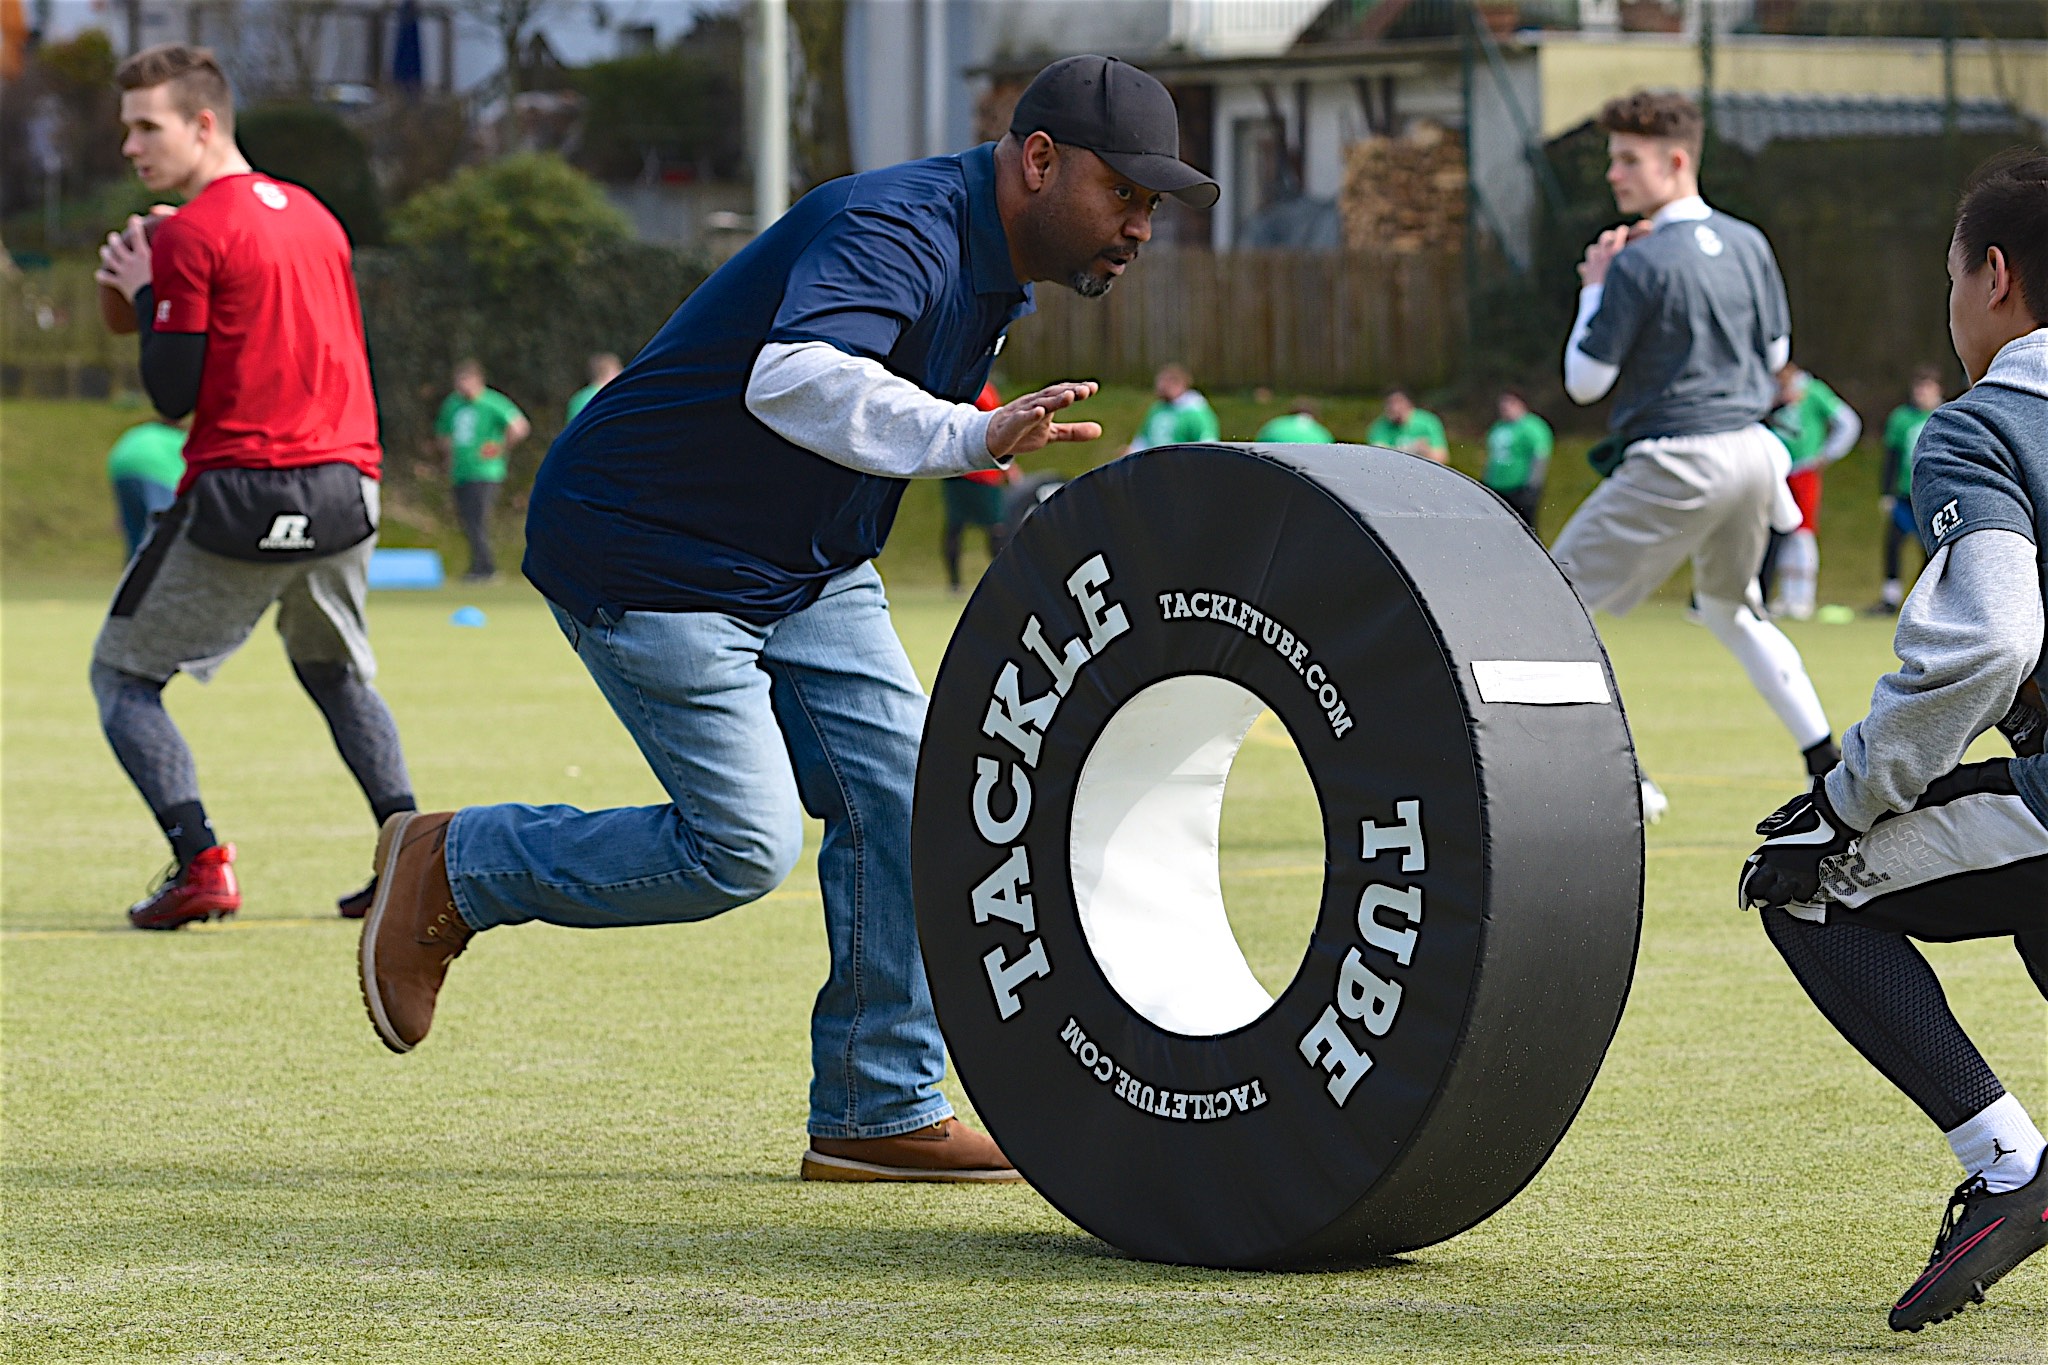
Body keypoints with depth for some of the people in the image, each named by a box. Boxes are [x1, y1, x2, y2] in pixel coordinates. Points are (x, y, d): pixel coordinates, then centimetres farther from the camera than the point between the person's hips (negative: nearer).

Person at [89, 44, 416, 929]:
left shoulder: (190, 235, -8)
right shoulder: (312, 215, 16)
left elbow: (173, 395, -10)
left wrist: (144, 296, 5)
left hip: (244, 495, -7)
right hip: (347, 489, 7)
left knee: (121, 675, 6)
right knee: (336, 673, 27)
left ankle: (200, 860, -12)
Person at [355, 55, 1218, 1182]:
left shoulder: (992, 263, 6)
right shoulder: (897, 231, -26)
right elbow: (792, 379, -47)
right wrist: (970, 437, -58)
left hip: (805, 569, 10)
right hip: (645, 561, -10)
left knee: (897, 801, -2)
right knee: (744, 846, -13)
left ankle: (881, 1116, 5)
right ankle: (450, 869, 7)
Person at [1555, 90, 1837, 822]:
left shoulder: (1641, 264, -14)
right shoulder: (1748, 244, 8)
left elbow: (1585, 382, -10)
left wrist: (1596, 288, 3)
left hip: (1677, 462, -8)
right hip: (1752, 452, 8)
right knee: (1731, 609, 28)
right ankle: (1829, 765, 23)